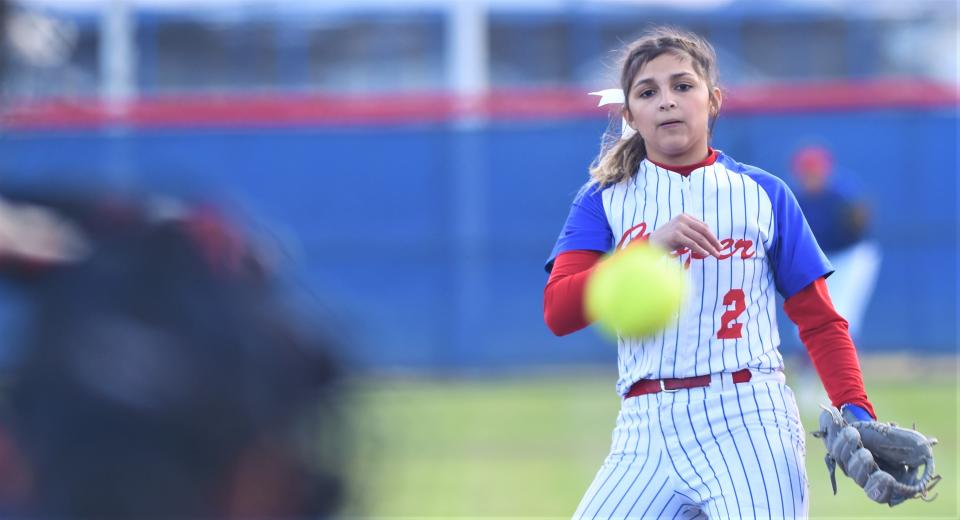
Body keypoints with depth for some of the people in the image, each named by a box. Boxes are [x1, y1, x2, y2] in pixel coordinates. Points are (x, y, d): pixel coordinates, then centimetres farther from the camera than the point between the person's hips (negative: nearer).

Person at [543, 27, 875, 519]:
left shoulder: (763, 194, 10)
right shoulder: (605, 200, 9)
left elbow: (820, 321, 10)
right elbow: (558, 311, -5)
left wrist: (856, 411, -7)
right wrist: (652, 247, -18)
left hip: (749, 419, -1)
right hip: (648, 428, 1)